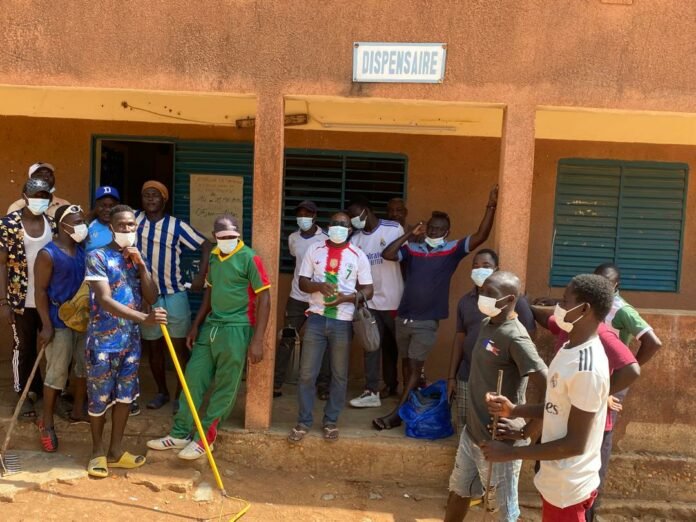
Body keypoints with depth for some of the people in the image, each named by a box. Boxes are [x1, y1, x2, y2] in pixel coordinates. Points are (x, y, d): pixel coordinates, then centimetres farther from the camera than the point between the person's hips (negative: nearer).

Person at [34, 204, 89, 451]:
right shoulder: (48, 254, -14)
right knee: (57, 373, -2)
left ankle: (78, 410, 34)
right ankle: (46, 424, 12)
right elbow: (40, 291, -13)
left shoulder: (83, 249, 4)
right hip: (60, 321, -7)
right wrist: (47, 325, -17)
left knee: (85, 365, 16)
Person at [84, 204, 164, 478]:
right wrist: (145, 318, -33)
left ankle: (115, 451, 27)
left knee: (125, 395, 13)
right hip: (103, 340, -6)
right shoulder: (98, 257, -12)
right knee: (99, 398, 7)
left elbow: (151, 298, 2)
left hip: (131, 340, 6)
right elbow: (105, 301, -22)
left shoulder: (137, 259, 8)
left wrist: (142, 266, -10)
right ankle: (98, 451, 26)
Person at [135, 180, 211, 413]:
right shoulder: (134, 219, 1)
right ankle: (162, 392, 30)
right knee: (153, 348, 13)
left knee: (179, 347, 3)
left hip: (174, 296, -3)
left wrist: (201, 276, -13)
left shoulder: (177, 225, -7)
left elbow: (205, 245, -6)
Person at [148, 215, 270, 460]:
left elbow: (264, 298, -12)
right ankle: (180, 433, 23)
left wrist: (257, 340, -16)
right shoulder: (213, 256, 10)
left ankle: (204, 438, 16)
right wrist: (196, 326, 19)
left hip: (236, 329, -7)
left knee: (224, 388, 3)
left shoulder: (249, 258, -11)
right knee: (193, 377, 10)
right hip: (211, 326, 7)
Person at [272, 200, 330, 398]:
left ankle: (323, 385, 15)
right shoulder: (292, 239, 4)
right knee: (286, 339, 0)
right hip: (297, 298, 3)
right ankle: (276, 383, 8)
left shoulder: (326, 240, -7)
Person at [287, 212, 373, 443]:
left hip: (343, 322, 0)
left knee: (339, 375, 8)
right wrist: (319, 286, -17)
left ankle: (330, 421, 23)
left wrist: (348, 297, -18)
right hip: (317, 318, 1)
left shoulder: (358, 256, 1)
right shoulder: (314, 250, 4)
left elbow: (368, 290, 1)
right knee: (307, 373, 3)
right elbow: (302, 282, 4)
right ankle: (304, 421, 16)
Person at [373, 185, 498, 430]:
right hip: (403, 317, 4)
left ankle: (396, 414, -1)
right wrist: (409, 234, -7)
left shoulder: (452, 250, -2)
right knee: (406, 365, 15)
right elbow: (387, 254, -9)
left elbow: (481, 236, -10)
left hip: (427, 321, -3)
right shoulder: (412, 248, 2)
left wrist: (491, 206, -17)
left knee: (415, 367, -3)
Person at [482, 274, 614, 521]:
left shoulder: (587, 368, -27)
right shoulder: (570, 349, 3)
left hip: (568, 487, -9)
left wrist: (511, 453, -22)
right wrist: (514, 410, -2)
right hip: (557, 480, 9)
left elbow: (575, 444, -25)